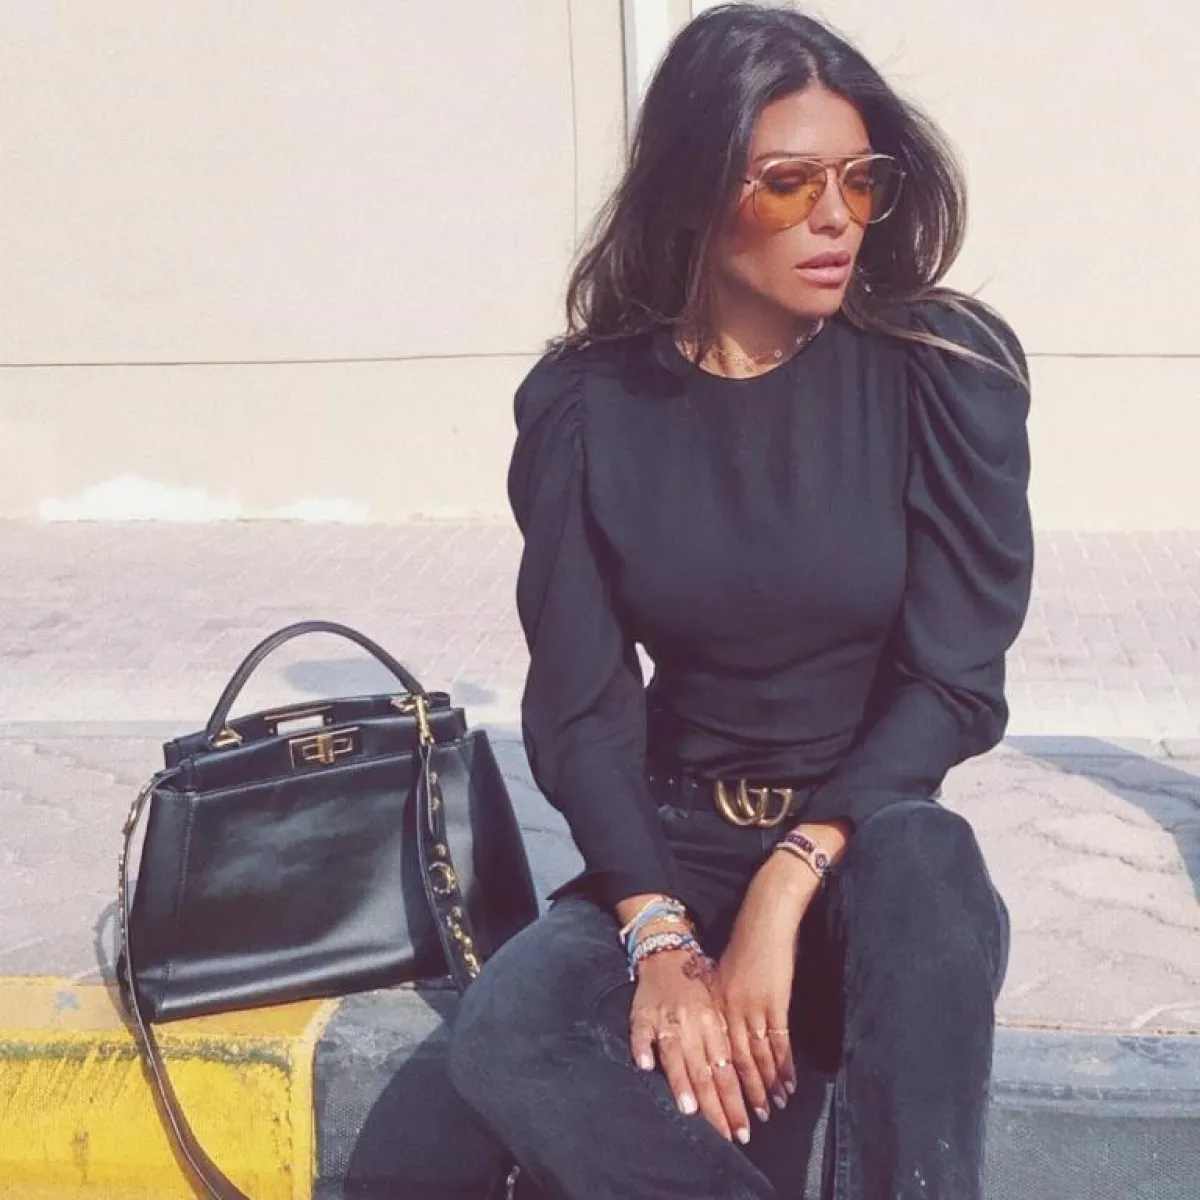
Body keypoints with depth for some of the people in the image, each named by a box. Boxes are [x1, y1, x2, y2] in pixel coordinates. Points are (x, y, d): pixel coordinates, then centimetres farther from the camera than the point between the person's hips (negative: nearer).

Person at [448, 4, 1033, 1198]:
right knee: (504, 1044, -27)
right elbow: (581, 705, -5)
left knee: (924, 861, -37)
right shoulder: (586, 403, -4)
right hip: (677, 846, 2)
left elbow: (952, 681, -10)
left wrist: (785, 888, -22)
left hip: (874, 843, -1)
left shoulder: (943, 371, -8)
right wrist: (659, 939, -19)